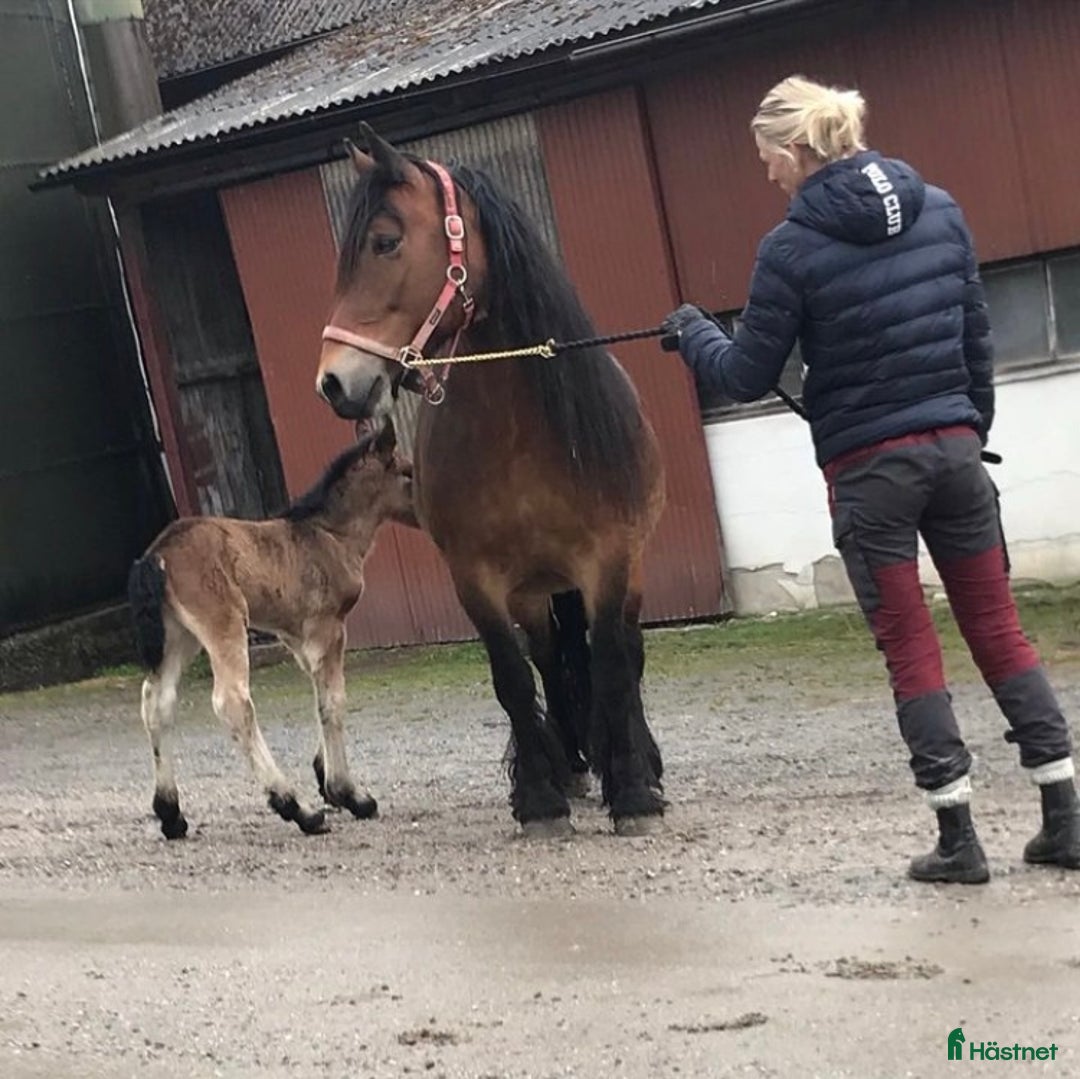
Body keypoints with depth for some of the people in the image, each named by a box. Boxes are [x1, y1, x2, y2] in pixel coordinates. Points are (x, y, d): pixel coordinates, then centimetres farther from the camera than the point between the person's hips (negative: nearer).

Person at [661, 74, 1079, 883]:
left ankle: (960, 840, 6)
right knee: (998, 629, 12)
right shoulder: (941, 212, 4)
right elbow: (976, 337, 11)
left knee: (911, 649, 4)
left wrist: (692, 334, 15)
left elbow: (749, 377, -4)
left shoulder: (793, 248, -11)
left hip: (868, 467, -4)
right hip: (954, 449, 4)